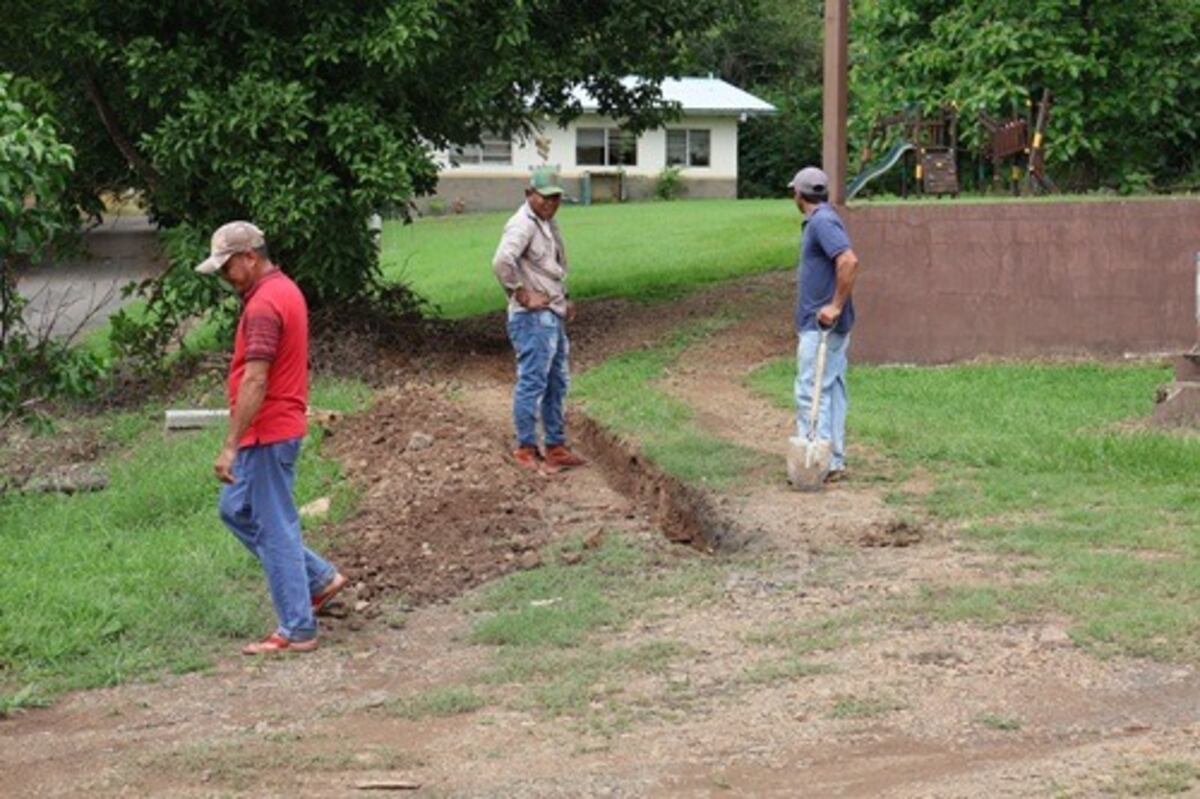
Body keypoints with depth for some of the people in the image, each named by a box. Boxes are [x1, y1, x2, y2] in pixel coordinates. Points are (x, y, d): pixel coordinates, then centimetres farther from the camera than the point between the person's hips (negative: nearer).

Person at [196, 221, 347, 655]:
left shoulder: (263, 305, -21)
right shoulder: (285, 290, 12)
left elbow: (255, 381, -27)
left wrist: (230, 446, -26)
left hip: (268, 434, -11)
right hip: (280, 426, 11)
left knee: (275, 528, -2)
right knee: (236, 509, 20)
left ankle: (297, 630, 7)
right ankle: (319, 578, 23)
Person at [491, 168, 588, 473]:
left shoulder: (549, 224, 15)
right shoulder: (523, 225, -15)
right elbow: (501, 262, -31)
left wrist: (563, 299, 18)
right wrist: (522, 295, -22)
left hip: (553, 316, 10)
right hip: (534, 319, -10)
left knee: (557, 384, 14)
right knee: (533, 383, -5)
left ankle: (556, 447, 22)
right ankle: (526, 449, 3)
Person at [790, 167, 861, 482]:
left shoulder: (822, 222, -15)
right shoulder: (820, 220, 16)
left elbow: (849, 261, -28)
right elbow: (840, 264, 24)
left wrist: (836, 306, -25)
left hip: (821, 325, -10)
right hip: (828, 326, 10)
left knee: (811, 391, -9)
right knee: (832, 390, 12)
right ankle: (834, 461, 16)